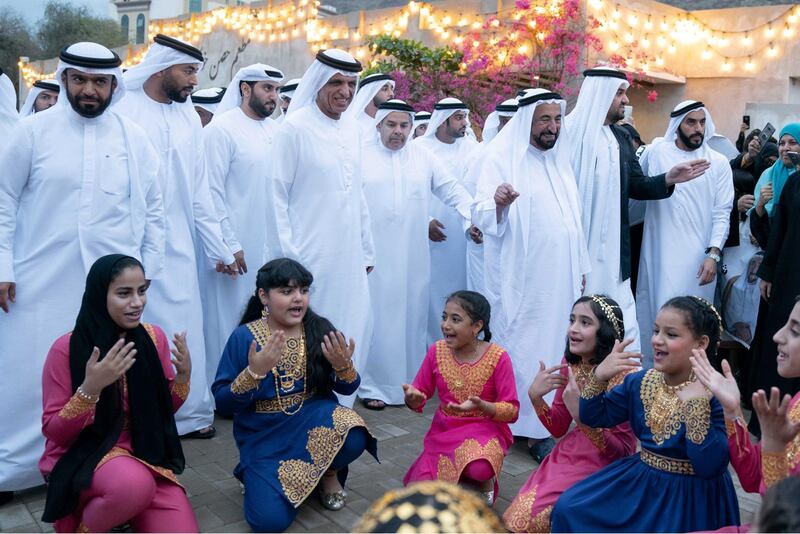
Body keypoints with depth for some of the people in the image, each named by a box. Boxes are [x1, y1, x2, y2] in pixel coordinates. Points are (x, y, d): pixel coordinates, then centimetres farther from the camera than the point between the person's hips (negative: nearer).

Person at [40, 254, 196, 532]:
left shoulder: (153, 338, -1)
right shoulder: (67, 349, -14)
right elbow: (53, 432, -11)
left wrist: (184, 374, -12)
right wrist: (91, 387, -27)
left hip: (145, 453, 5)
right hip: (81, 455, -4)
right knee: (134, 483, -37)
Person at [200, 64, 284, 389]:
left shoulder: (275, 132, 12)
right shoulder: (222, 129, -7)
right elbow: (212, 191, -12)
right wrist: (229, 244, -15)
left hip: (271, 244, 6)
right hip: (236, 248, -6)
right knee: (230, 318, 2)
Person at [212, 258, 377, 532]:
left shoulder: (320, 329, -4)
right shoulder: (244, 337, -10)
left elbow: (347, 388, 3)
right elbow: (222, 402, -10)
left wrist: (343, 366, -20)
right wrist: (254, 372, -27)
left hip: (314, 419, 2)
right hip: (265, 434, -1)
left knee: (354, 437, -31)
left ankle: (329, 472, 5)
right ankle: (259, 475, 17)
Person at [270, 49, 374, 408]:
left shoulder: (351, 128, 10)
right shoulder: (294, 128, -8)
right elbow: (277, 195, -8)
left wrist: (367, 250, 15)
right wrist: (286, 256, -10)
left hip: (349, 256, 6)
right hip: (310, 256, -6)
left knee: (356, 328, 10)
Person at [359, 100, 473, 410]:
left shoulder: (423, 157, 10)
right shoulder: (360, 154, 0)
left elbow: (452, 190, 10)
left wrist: (474, 218, -3)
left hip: (412, 256, 3)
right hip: (372, 255, -3)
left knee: (410, 316, 9)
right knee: (374, 317, 0)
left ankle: (410, 380, 22)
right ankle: (372, 385, 11)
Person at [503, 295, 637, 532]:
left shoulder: (623, 377, -21)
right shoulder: (570, 364, 0)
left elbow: (624, 452, -18)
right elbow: (558, 428, 7)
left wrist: (581, 415, -31)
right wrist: (535, 396, -11)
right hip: (568, 456, 6)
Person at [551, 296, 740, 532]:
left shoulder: (713, 396, -18)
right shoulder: (640, 382, 0)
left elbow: (710, 468, -26)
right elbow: (593, 418, 5)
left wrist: (696, 404, -32)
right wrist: (599, 376, -11)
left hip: (689, 497, -5)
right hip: (640, 483, 5)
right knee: (569, 508, -3)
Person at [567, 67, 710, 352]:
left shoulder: (621, 137, 14)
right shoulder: (568, 132, -8)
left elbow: (636, 186, 14)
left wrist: (668, 179, -3)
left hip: (612, 251, 6)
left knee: (623, 326, 6)